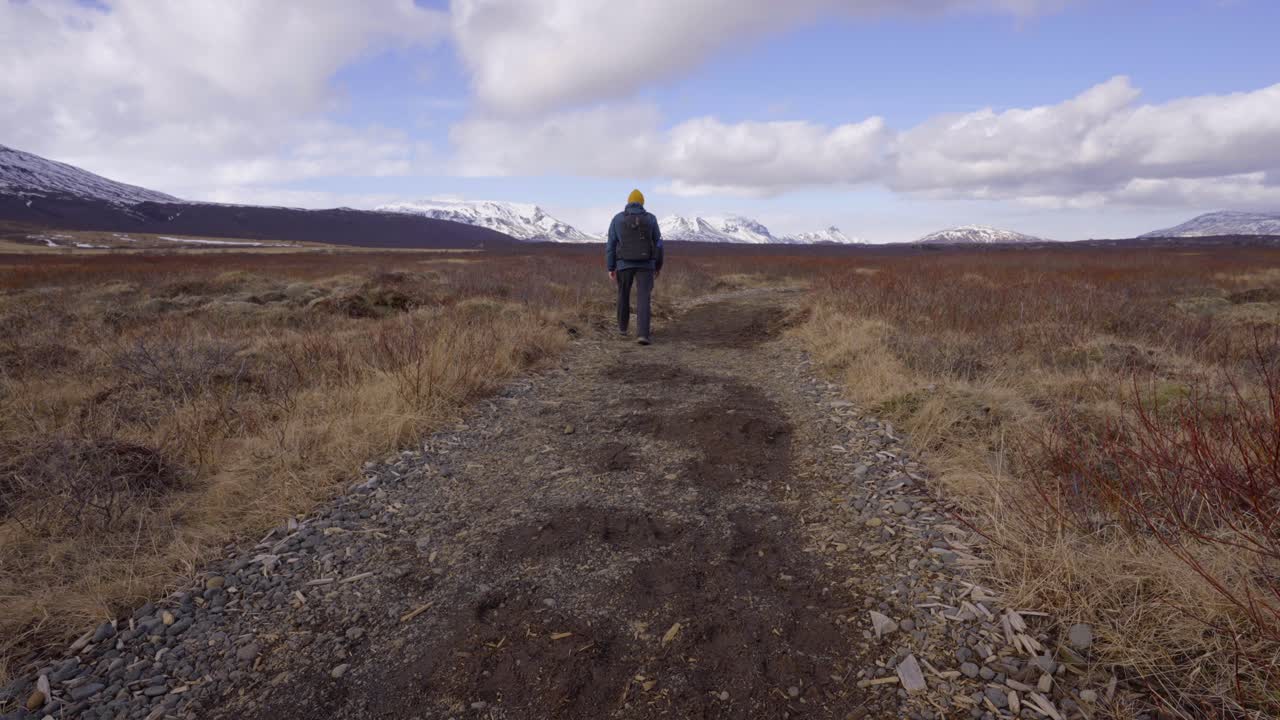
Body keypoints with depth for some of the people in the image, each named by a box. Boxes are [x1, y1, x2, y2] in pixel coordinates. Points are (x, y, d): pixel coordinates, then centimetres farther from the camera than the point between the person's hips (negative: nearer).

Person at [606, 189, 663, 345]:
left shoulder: (617, 219, 1)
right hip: (645, 265, -1)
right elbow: (658, 244, 4)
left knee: (624, 294, 22)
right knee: (643, 299, -3)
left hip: (625, 264, 1)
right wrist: (658, 266, 15)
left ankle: (623, 327, 35)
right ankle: (642, 334, -18)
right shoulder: (650, 218, 2)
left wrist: (611, 268, 3)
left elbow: (611, 245, -1)